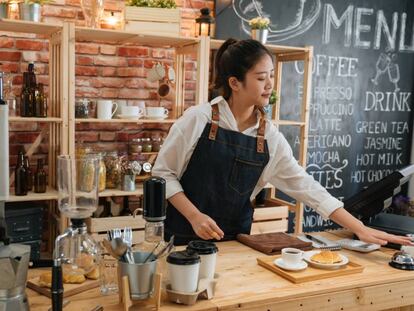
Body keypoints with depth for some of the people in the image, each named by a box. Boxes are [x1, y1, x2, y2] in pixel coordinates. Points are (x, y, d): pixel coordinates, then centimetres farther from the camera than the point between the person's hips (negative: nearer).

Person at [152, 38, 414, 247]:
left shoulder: (270, 137, -3)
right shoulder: (198, 119, -14)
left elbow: (306, 186, -2)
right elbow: (163, 173, -7)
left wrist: (360, 229, -6)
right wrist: (194, 216, -19)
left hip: (235, 242, 3)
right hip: (184, 238, -3)